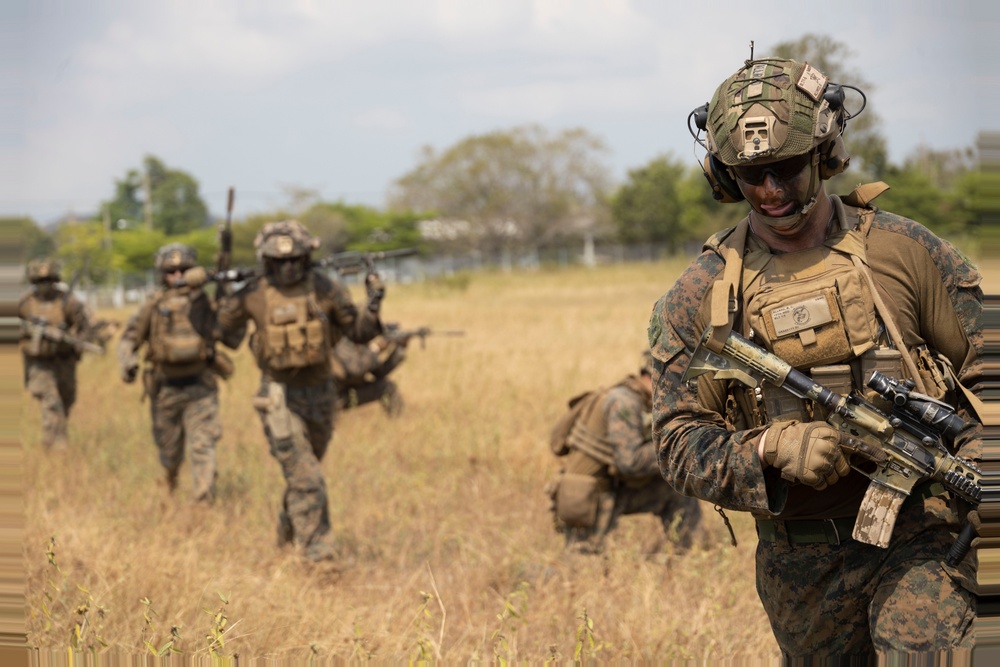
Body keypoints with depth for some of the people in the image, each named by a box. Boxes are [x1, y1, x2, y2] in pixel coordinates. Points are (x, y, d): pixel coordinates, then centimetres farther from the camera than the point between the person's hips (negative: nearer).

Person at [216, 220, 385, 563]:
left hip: (319, 393, 3)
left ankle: (289, 529, 42)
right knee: (305, 477, -14)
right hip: (280, 397, -3)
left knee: (304, 472, 19)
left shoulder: (326, 290, -6)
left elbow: (360, 332, 0)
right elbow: (224, 327, 9)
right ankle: (317, 549, -11)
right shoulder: (253, 296, -9)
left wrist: (373, 305, -16)